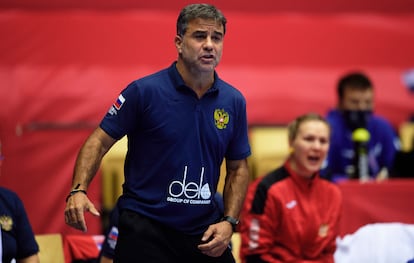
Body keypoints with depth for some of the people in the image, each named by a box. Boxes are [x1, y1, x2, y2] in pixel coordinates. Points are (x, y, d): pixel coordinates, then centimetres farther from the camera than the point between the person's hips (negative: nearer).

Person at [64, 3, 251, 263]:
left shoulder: (234, 101, 4)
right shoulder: (144, 91, -8)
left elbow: (238, 167, 11)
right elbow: (100, 141, -5)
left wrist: (229, 222, 0)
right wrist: (79, 190, -20)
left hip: (205, 232, 4)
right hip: (144, 229, -4)